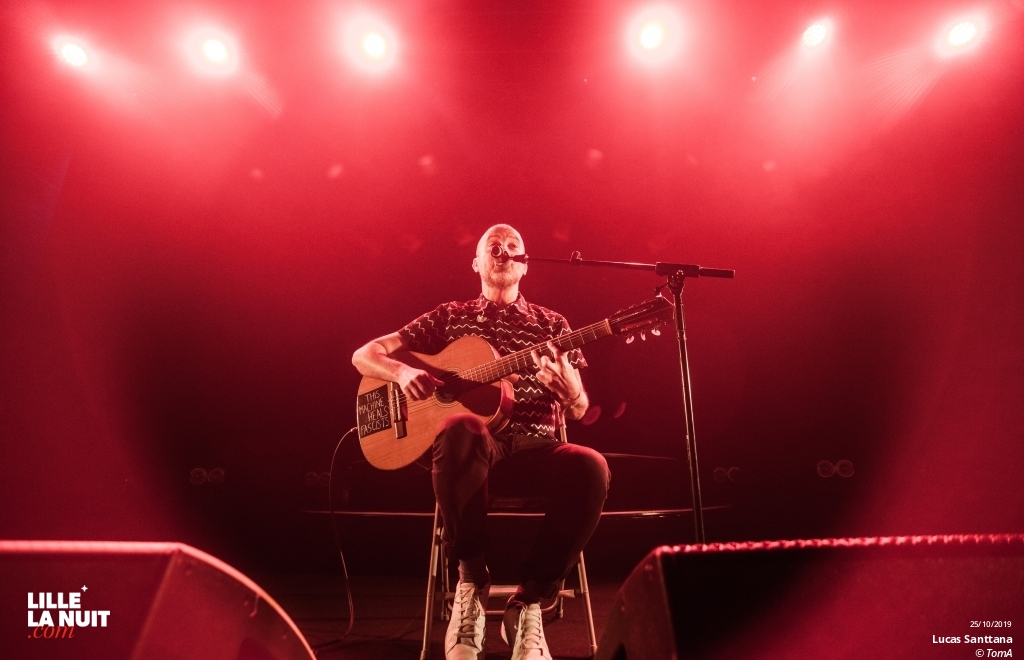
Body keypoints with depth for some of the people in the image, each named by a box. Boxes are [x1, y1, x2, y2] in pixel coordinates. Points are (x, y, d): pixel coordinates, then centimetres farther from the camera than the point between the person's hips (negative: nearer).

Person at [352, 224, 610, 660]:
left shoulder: (552, 324, 16)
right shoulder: (450, 317, 14)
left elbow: (580, 411, 11)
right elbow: (364, 355, 11)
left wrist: (569, 388, -14)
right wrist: (403, 372, -12)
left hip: (534, 447, 2)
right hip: (477, 446, -1)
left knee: (591, 468, -32)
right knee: (460, 429, -38)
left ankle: (528, 601, -14)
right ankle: (471, 579, -18)